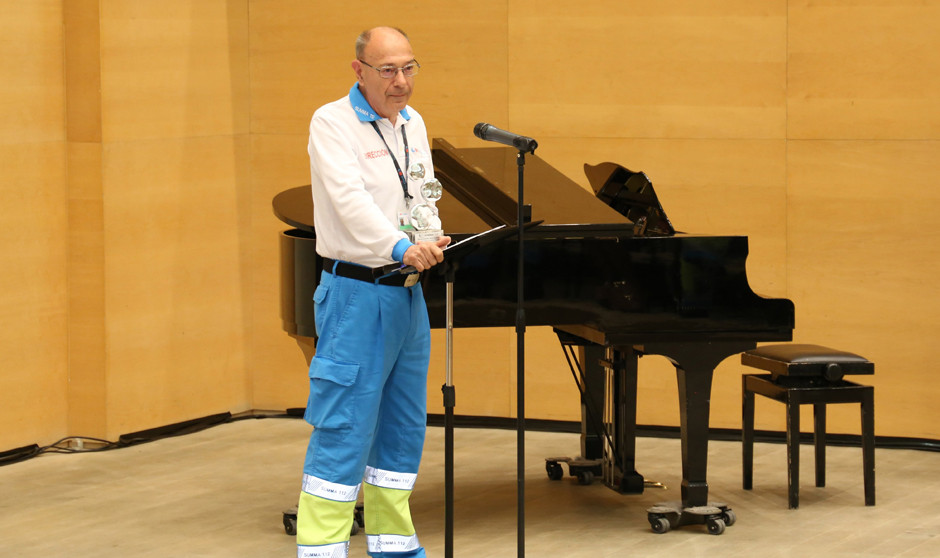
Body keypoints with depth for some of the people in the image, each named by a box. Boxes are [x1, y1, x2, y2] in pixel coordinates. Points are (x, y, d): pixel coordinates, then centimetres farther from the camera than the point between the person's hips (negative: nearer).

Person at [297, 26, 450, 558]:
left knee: (404, 428, 13)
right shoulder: (332, 124, -11)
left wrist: (432, 242, -7)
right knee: (344, 429, -9)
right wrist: (402, 248, -40)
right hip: (356, 292, -8)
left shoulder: (413, 124, 12)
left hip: (408, 294, 8)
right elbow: (351, 199, -26)